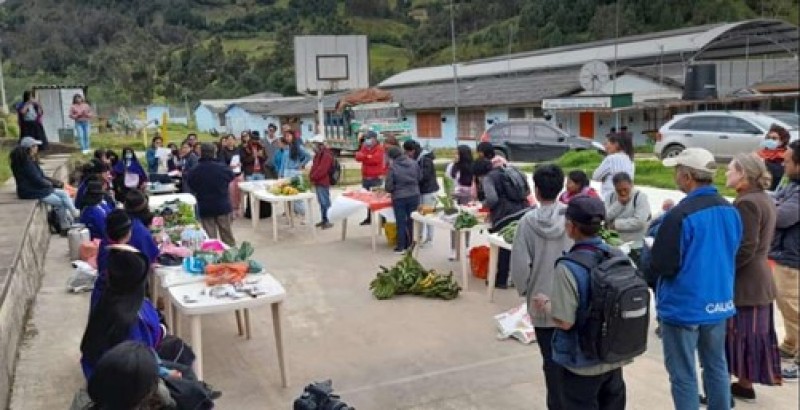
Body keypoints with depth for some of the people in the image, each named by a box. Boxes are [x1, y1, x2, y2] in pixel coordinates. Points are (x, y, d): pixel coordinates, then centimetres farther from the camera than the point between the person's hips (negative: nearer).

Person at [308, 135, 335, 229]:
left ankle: (329, 221, -2)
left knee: (325, 202, -6)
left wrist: (312, 177, -14)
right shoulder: (318, 154, 16)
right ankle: (324, 219, 21)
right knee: (321, 202, 14)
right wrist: (311, 176, 7)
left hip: (323, 182, -10)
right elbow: (314, 166, 20)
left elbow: (322, 170, -22)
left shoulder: (326, 155, -16)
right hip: (318, 182, 10)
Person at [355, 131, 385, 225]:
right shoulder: (364, 147, 12)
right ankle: (368, 218, 23)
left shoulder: (379, 148, -8)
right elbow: (358, 157, -1)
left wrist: (364, 157, -16)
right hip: (365, 177, 7)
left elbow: (376, 159, -25)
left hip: (376, 178, -7)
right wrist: (368, 157, -20)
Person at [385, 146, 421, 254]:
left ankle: (401, 247, 9)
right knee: (412, 220, 14)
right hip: (414, 195, 4)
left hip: (399, 197, -4)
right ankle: (411, 244, 22)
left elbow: (389, 186, -13)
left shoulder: (393, 167, -17)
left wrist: (392, 190, 8)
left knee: (401, 222, 5)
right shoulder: (414, 163, -4)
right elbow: (420, 177, 8)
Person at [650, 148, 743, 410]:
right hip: (719, 303, 7)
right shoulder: (730, 211, 2)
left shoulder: (681, 215, -22)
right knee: (716, 367, 18)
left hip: (683, 306, -7)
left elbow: (661, 267, -19)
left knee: (683, 376, 4)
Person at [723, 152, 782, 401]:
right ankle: (745, 385, 28)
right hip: (758, 278, 10)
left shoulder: (746, 203, -20)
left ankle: (727, 389, 9)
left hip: (743, 282, -10)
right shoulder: (764, 199, 11)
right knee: (752, 334, 16)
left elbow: (744, 249, -25)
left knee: (738, 334, -1)